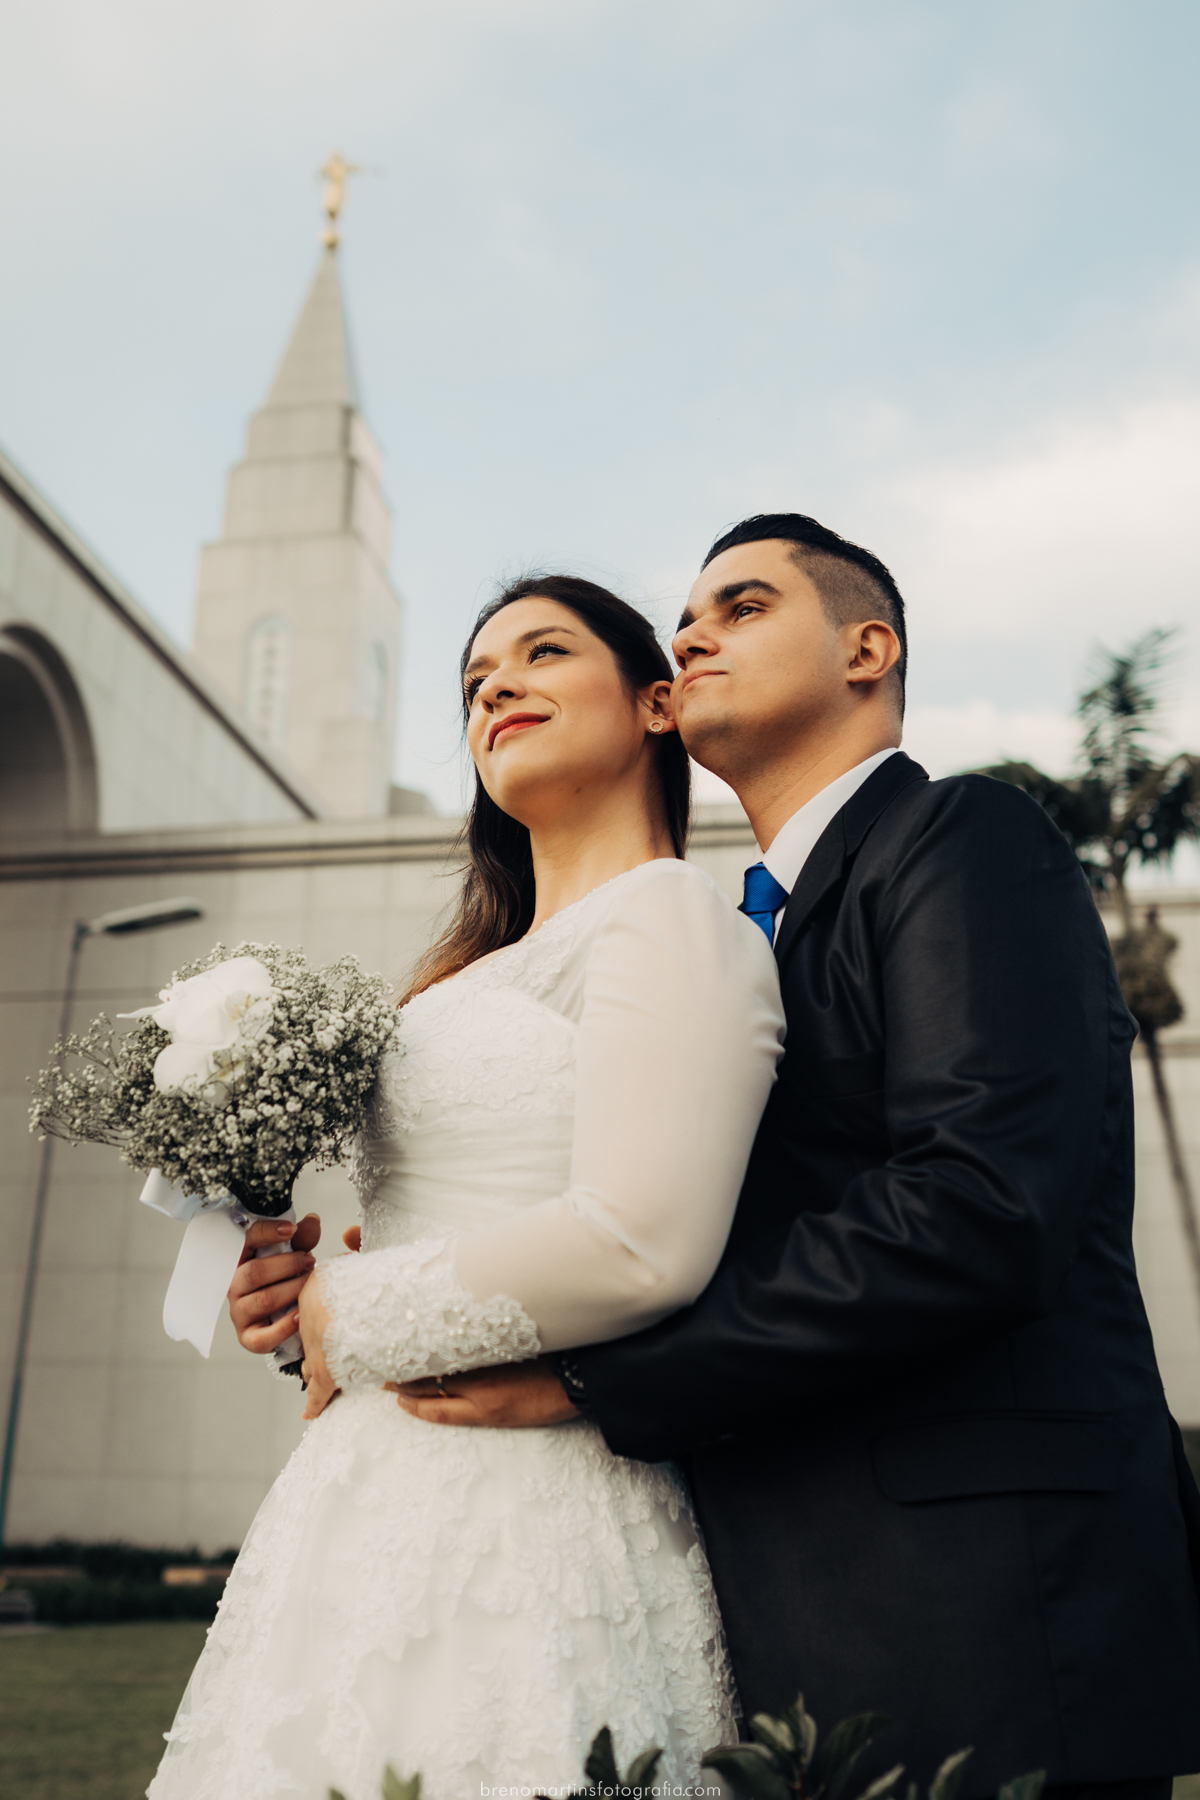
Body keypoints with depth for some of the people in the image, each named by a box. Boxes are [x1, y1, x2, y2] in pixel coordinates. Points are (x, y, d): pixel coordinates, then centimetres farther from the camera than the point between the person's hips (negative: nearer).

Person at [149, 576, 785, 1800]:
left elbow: (643, 1246, -23)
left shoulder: (668, 917, -10)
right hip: (391, 1502, 8)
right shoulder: (485, 969, 16)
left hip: (523, 1511, -8)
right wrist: (304, 1297, 2)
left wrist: (350, 1317, -10)